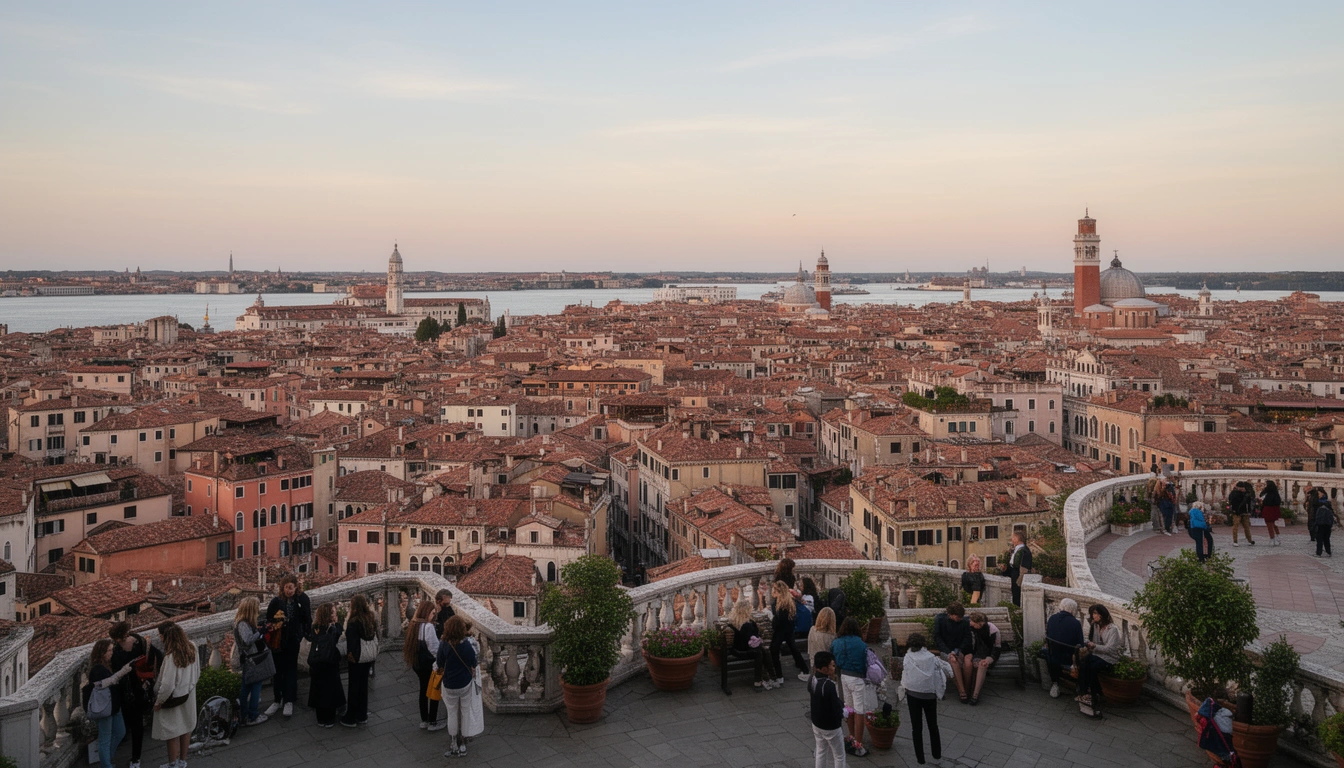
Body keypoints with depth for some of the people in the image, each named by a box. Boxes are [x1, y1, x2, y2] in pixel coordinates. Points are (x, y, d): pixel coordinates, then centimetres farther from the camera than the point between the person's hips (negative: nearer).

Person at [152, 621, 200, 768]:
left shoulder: (171, 656, -31)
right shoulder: (191, 649, -9)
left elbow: (167, 685, -26)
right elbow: (197, 673, 3)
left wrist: (159, 702, -12)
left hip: (173, 699, -7)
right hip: (188, 696, 7)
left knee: (172, 734, 11)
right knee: (185, 728, 21)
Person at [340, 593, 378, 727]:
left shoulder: (354, 622, -20)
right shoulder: (372, 620, 1)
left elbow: (351, 641, -19)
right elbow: (376, 637, 9)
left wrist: (349, 655, -6)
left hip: (356, 659, -6)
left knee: (353, 687, 4)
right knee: (364, 685, 16)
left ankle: (350, 718, 12)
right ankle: (362, 716, 23)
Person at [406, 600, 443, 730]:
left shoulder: (415, 624, 4)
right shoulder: (428, 626, -21)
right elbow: (434, 648, -21)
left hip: (417, 663, 8)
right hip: (428, 664, -8)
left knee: (423, 690, 18)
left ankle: (424, 720, 26)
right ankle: (432, 722, 11)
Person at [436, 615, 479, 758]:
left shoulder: (444, 646, -19)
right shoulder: (468, 646, -16)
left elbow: (440, 666, -7)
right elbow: (473, 666, -4)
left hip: (450, 685, -1)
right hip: (466, 684, 1)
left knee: (452, 714, 14)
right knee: (465, 713, 16)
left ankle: (454, 747, 21)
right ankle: (463, 744, 26)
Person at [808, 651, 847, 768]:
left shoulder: (812, 681, -5)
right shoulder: (829, 685, -30)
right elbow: (836, 709, -25)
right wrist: (843, 713, -3)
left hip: (816, 723, 7)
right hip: (831, 726, -7)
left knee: (821, 752, 21)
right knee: (839, 756, 10)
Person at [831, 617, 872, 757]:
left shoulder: (836, 643, -3)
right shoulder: (861, 645, -17)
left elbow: (833, 662, 5)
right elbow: (865, 664, -11)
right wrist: (866, 677, 5)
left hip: (843, 676, 6)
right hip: (857, 678, -6)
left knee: (850, 708, 22)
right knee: (859, 712, 2)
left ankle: (852, 737, 37)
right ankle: (858, 746, 5)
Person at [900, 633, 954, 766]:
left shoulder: (908, 659, -11)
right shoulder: (931, 658, -6)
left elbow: (905, 681, -9)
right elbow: (947, 667, 3)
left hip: (913, 695, -2)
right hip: (930, 695, 2)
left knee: (916, 727, 9)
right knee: (933, 725, 19)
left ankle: (920, 758, 13)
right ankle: (937, 754, 31)